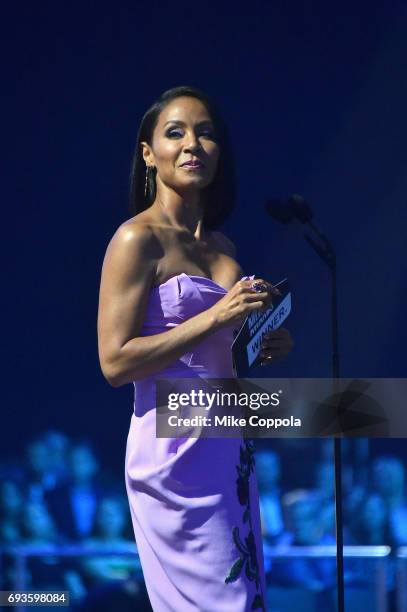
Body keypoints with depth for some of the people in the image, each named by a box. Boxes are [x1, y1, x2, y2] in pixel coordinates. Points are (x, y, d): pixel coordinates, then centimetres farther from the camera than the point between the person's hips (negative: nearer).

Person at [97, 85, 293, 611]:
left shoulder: (221, 246, 15)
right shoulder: (138, 239, -8)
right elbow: (116, 361, -15)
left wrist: (265, 346, 7)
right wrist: (216, 317, -18)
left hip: (229, 445, 8)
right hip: (176, 445, -8)